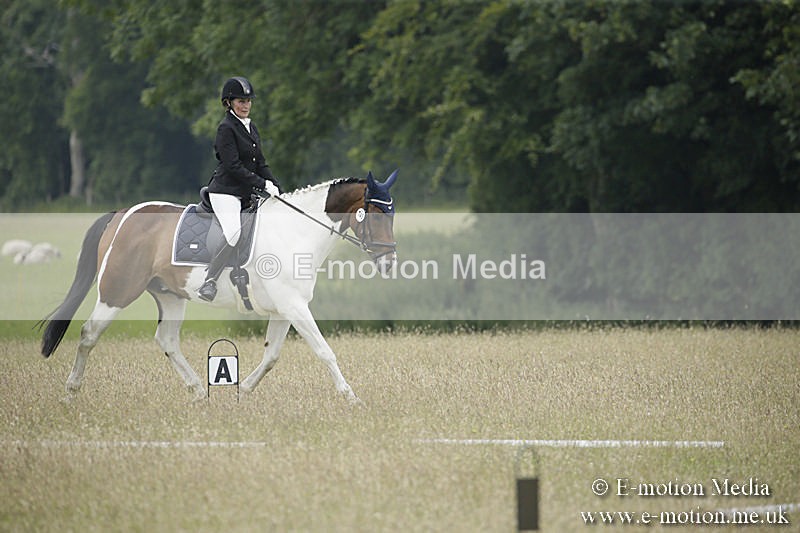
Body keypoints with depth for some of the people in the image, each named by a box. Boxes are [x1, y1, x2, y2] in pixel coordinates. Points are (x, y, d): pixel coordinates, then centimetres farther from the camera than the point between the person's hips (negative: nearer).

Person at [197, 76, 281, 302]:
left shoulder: (250, 127, 16)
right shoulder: (227, 128, -10)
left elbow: (260, 163, 18)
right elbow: (233, 166, -17)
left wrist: (275, 186, 4)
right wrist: (263, 185, -17)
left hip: (246, 191, 9)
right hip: (225, 191, -9)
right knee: (234, 234, -28)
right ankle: (209, 283, -27)